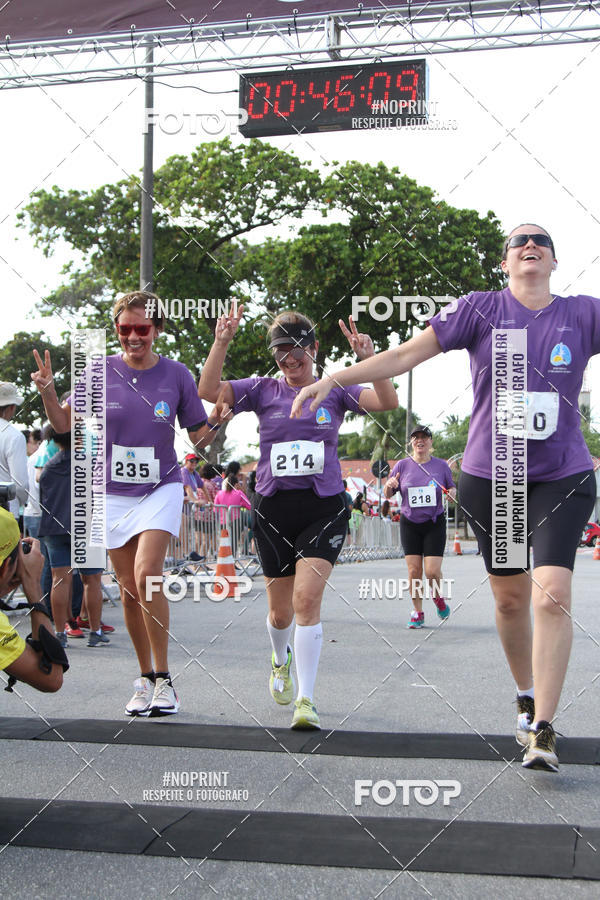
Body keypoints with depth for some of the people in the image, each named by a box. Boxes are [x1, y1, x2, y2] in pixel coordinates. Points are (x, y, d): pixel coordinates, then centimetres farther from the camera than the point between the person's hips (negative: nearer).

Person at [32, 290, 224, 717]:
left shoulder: (177, 375, -3)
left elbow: (199, 436, 4)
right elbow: (65, 424, 6)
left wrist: (218, 419, -17)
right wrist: (47, 391, -12)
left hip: (161, 489, -2)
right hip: (113, 493, 2)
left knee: (147, 576, -21)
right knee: (129, 589, 6)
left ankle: (164, 678, -10)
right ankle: (146, 679, 21)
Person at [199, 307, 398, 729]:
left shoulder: (335, 391, 4)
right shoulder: (264, 391, 5)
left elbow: (388, 402, -10)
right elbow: (209, 390, -9)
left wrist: (369, 358, -24)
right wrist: (222, 342, -20)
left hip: (325, 508, -2)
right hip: (273, 508, 2)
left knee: (307, 599, -17)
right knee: (281, 611, 11)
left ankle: (306, 699, -10)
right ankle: (282, 659, 45)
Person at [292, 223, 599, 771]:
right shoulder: (481, 309, 0)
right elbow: (407, 354, -5)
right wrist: (333, 379, -12)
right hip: (489, 476, 1)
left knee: (553, 595, -15)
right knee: (510, 597, 10)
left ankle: (543, 731, -8)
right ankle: (527, 698, 33)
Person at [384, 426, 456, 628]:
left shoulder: (441, 465, 3)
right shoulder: (402, 465, 3)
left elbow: (451, 488, 15)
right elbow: (387, 496, 7)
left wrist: (452, 493, -8)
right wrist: (389, 486, -15)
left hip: (434, 523, -1)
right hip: (409, 524, 1)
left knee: (432, 571, -10)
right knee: (414, 570, -4)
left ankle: (437, 596, 23)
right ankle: (417, 613, 10)